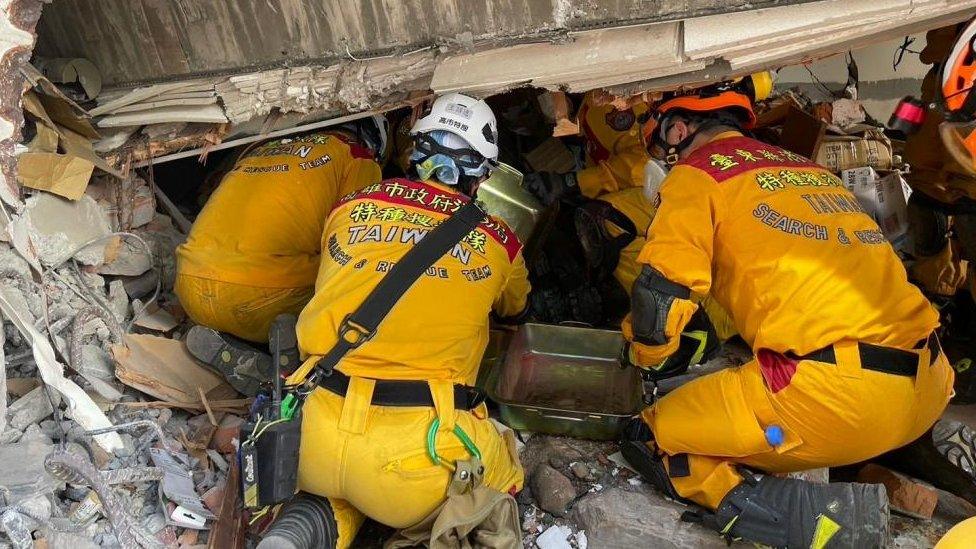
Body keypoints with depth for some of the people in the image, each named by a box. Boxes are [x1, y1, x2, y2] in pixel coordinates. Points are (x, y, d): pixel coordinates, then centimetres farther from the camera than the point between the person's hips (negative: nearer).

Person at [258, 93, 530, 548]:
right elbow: (516, 311, 32)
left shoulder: (350, 207, 11)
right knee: (501, 481, 29)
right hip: (413, 455, -1)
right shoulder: (499, 241, 8)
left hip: (314, 434, 2)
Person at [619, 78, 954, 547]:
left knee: (653, 442, 5)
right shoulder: (810, 167, 24)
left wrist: (643, 354, 14)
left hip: (833, 393, -8)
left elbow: (662, 292, -7)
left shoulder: (695, 173, 4)